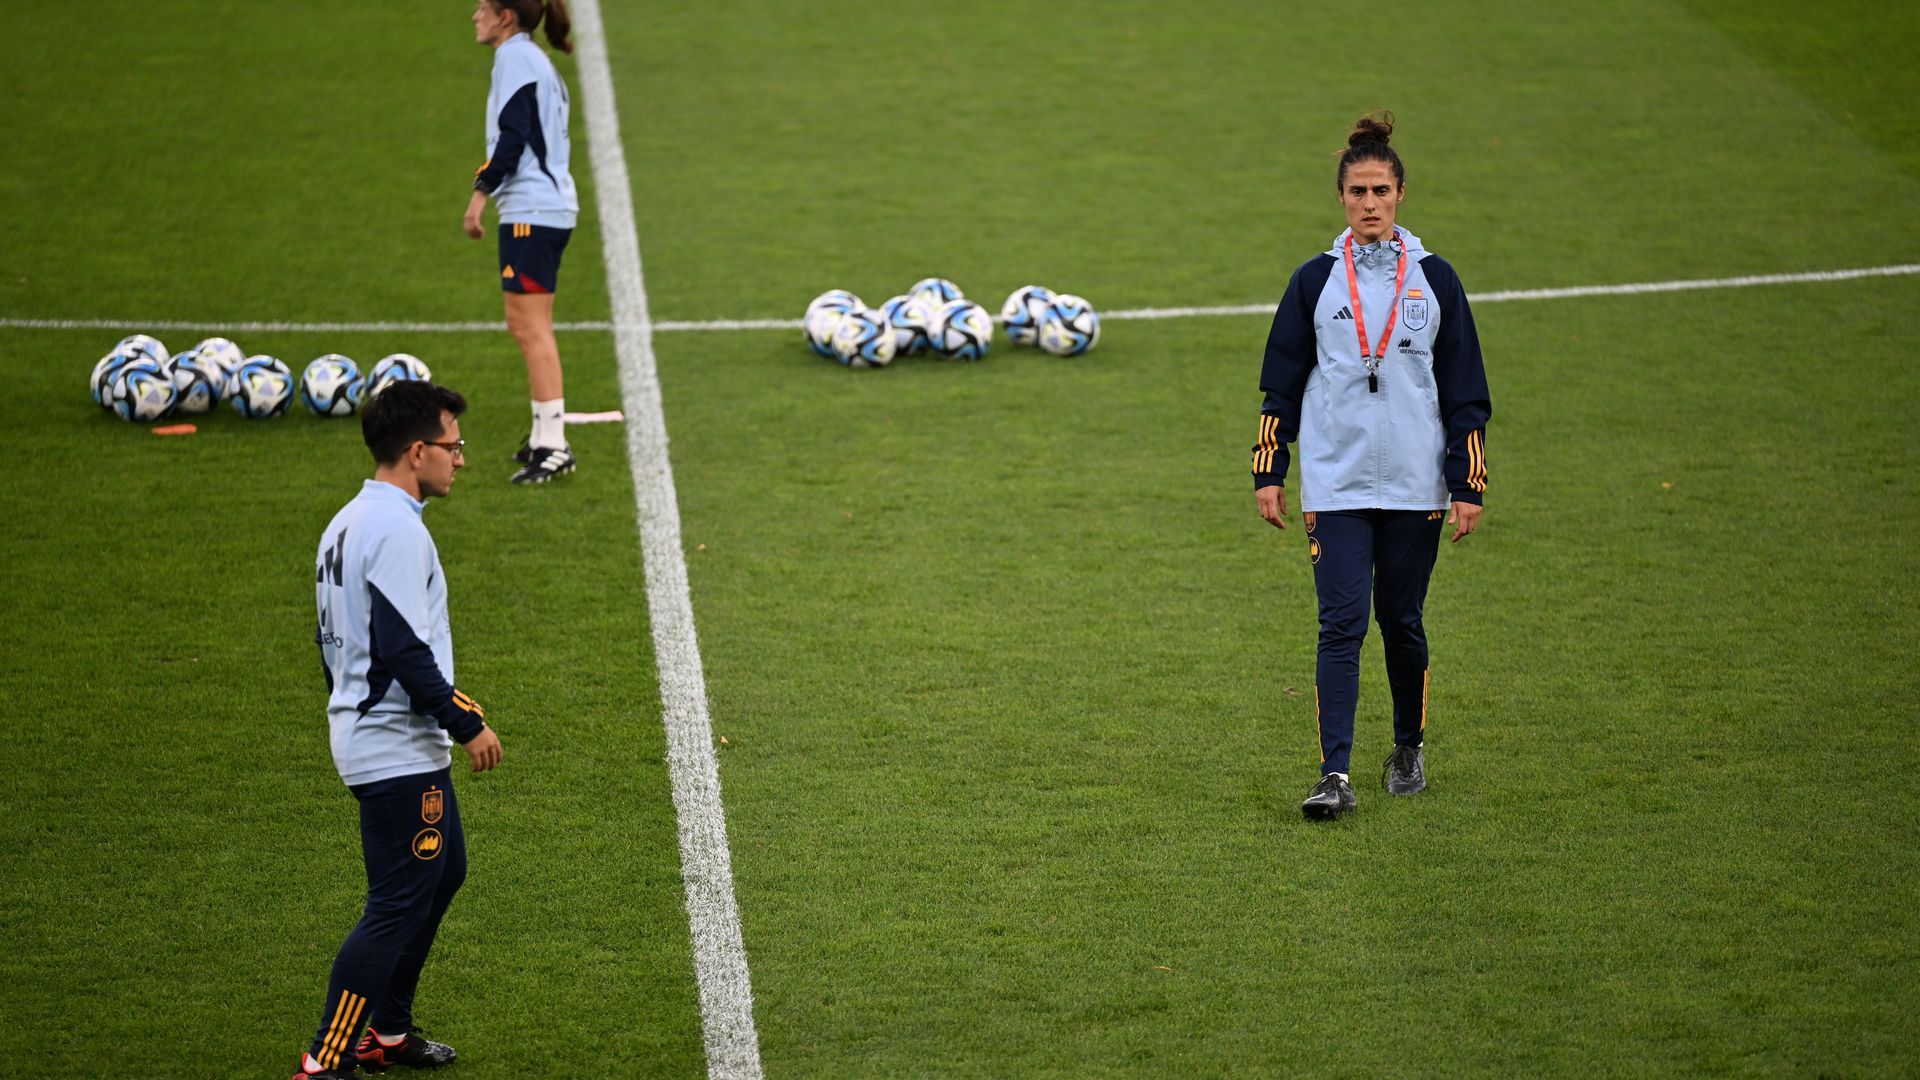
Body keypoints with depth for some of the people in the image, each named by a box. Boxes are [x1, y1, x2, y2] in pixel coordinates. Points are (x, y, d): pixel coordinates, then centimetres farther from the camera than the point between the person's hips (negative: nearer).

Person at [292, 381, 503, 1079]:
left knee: (444, 872, 21)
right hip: (400, 752, -11)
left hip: (363, 732, 11)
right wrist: (468, 724, -16)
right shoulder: (397, 531, -19)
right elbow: (405, 651, -24)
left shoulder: (347, 524, 13)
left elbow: (332, 641, 19)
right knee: (399, 904, -7)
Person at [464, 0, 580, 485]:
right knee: (524, 325, 14)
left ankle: (553, 445, -13)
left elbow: (513, 136, -18)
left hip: (531, 209, -10)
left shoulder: (515, 56, -9)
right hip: (550, 205, 10)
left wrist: (482, 190, -17)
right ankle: (545, 436, 17)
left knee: (530, 326, -10)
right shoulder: (537, 60, 19)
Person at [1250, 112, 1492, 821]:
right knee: (1341, 623, -10)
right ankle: (1335, 775, -12)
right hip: (1335, 483, -1)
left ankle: (1409, 749, 29)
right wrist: (1268, 474, 4)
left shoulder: (1434, 279, 3)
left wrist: (1468, 486, 1)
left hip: (1415, 484, 1)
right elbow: (1281, 384, 9)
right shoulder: (1316, 281, 4)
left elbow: (1466, 391, 5)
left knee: (1401, 620, 9)